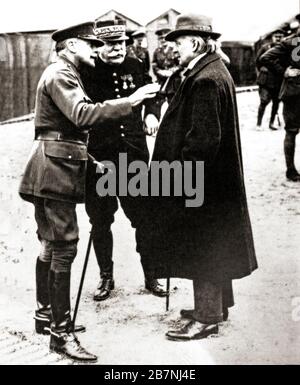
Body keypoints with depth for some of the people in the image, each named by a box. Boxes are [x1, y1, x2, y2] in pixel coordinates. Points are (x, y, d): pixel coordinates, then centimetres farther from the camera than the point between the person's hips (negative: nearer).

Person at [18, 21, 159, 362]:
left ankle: (45, 315, 26)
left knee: (51, 245, 16)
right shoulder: (59, 75, -12)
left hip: (57, 170, 11)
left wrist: (88, 158, 19)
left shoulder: (65, 75, 21)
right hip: (55, 171, -11)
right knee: (64, 248, -10)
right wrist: (129, 102, -27)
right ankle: (61, 333, -7)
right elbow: (82, 115, -28)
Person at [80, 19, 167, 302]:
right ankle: (106, 277, 25)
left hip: (135, 154, 2)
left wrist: (151, 113, 2)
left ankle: (151, 276, 23)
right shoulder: (87, 72, -7)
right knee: (100, 221, 8)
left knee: (143, 216, 8)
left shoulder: (135, 66, 2)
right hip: (99, 158, -2)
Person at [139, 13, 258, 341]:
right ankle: (215, 304, 33)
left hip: (202, 181, -10)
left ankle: (206, 317, 11)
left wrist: (174, 167, -19)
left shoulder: (205, 80, -21)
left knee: (202, 249, 0)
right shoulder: (215, 71, 10)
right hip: (216, 178, 10)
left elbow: (203, 138, -25)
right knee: (212, 247, 19)